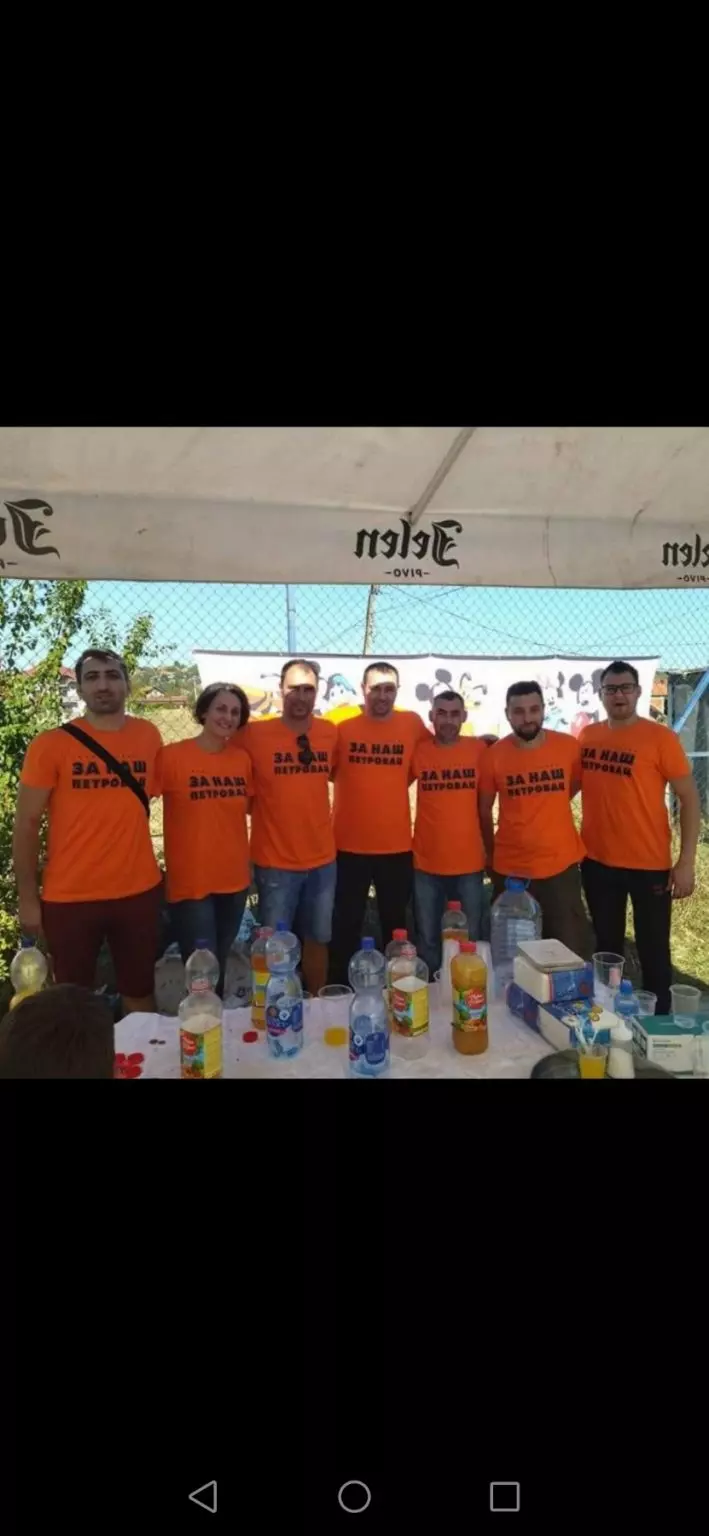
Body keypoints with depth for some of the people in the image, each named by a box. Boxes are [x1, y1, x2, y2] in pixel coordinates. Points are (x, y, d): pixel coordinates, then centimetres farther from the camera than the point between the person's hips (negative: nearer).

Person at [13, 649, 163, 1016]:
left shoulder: (149, 736, 0)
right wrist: (27, 898, -6)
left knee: (139, 994, 18)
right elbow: (26, 824, -5)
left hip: (139, 892, 2)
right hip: (69, 898, -2)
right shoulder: (50, 744, -9)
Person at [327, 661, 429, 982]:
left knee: (395, 925, 18)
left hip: (397, 846, 2)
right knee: (346, 925, 11)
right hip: (349, 845, -2)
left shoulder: (412, 723, -1)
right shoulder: (341, 720, -7)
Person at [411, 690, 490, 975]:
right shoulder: (418, 750, -3)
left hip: (469, 863, 0)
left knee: (470, 940, 11)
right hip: (426, 864, 0)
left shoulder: (479, 750, -3)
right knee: (427, 940, 11)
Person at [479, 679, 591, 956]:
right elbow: (484, 810, 2)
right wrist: (491, 854, 9)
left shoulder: (569, 746, -6)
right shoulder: (494, 755, -9)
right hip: (510, 870, -1)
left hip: (561, 866, 1)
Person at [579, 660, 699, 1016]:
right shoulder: (587, 736, 2)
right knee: (607, 947, 18)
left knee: (653, 950, 7)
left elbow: (689, 798, -9)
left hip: (649, 865, -4)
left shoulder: (660, 738, -10)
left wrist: (686, 861, -13)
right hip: (597, 862, 4)